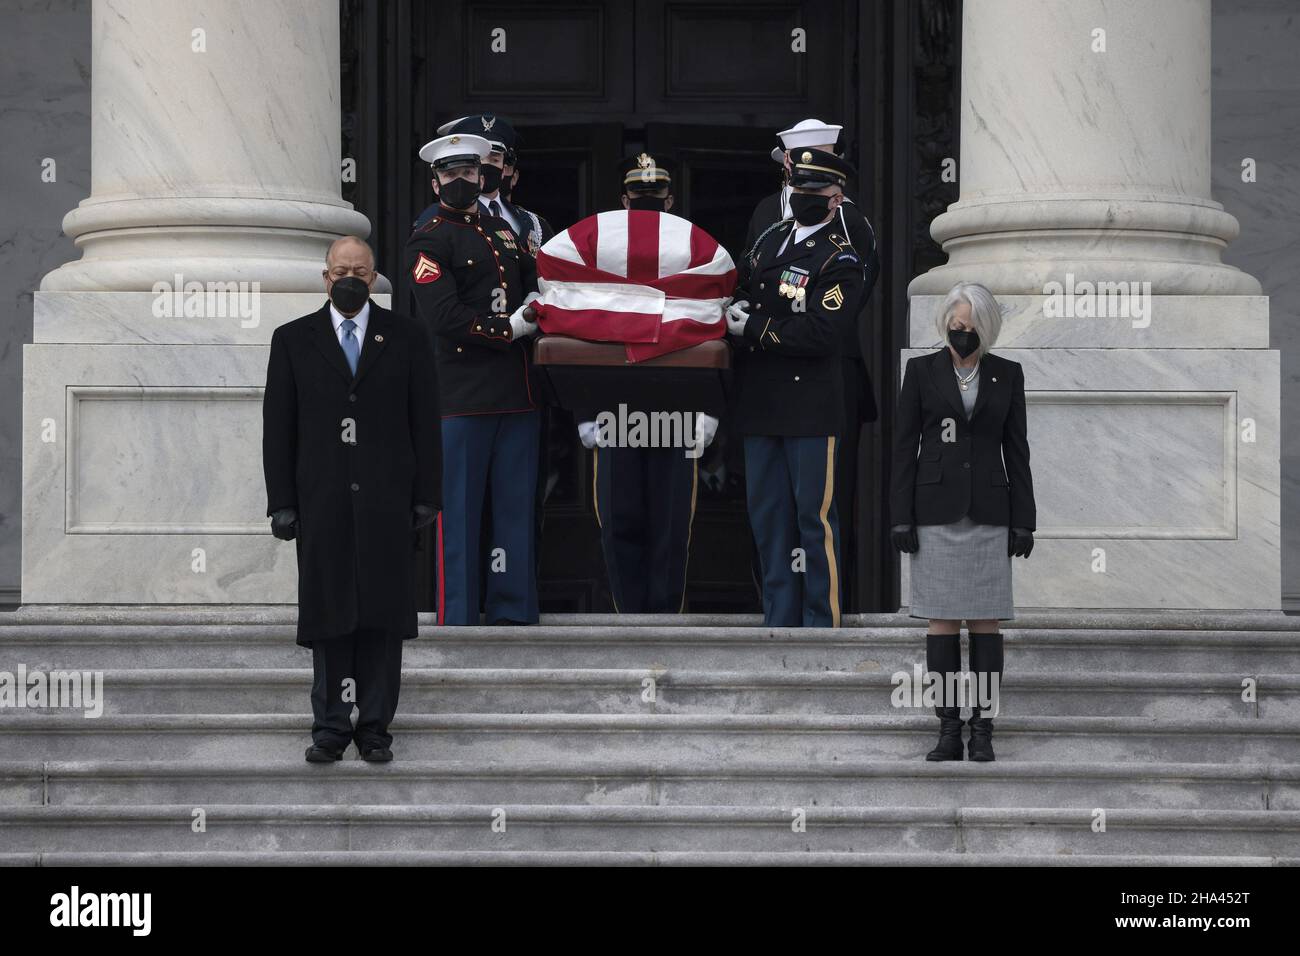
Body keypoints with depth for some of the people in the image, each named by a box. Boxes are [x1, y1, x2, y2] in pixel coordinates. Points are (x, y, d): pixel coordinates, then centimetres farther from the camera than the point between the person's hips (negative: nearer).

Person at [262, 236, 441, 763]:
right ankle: (330, 728, 8)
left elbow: (425, 420, 6)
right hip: (321, 501, 0)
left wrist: (426, 495, -1)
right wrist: (281, 502, -1)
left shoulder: (406, 337, 8)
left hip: (386, 498, 0)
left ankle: (375, 727, 8)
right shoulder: (293, 340, 8)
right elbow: (278, 427, 5)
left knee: (383, 615, 1)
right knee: (328, 613, 1)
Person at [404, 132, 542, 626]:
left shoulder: (505, 229, 19)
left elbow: (535, 282, 28)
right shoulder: (428, 241, -3)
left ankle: (513, 612, 12)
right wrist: (511, 330, -11)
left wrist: (534, 306, 6)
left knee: (517, 505, 7)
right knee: (459, 508, -4)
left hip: (518, 391, 7)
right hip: (464, 394, -6)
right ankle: (456, 620, -1)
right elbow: (446, 316, -14)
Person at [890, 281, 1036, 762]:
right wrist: (901, 517, -4)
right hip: (936, 511, -1)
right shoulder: (922, 370, 3)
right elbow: (904, 446, 2)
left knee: (986, 622, 0)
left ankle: (982, 731, 3)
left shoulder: (1006, 375, 7)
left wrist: (1023, 520, 2)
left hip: (988, 513, 1)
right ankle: (949, 731, 3)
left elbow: (1016, 450, 7)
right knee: (942, 622, -1)